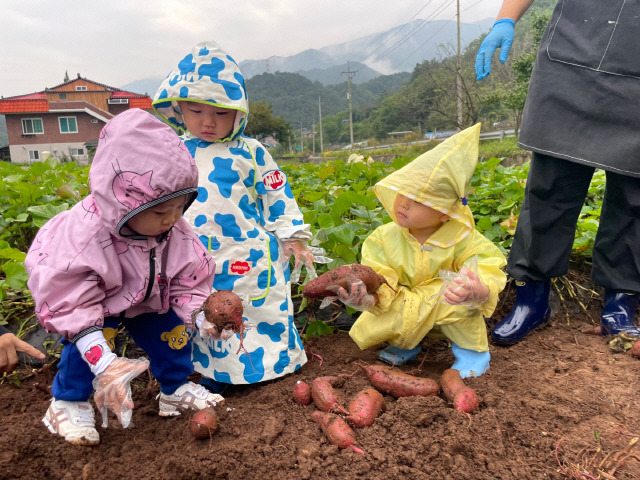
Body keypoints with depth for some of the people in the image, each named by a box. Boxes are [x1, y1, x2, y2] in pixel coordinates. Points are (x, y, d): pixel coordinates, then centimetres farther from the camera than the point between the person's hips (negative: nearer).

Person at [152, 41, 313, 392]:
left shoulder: (250, 152, -1)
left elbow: (277, 194, 2)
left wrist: (293, 235, -1)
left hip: (253, 257, -2)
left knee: (266, 312, 8)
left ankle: (280, 364, 29)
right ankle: (216, 373, 32)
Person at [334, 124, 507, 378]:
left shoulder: (461, 238, -17)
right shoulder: (384, 238, -12)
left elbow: (490, 275, -25)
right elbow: (382, 287, -16)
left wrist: (479, 290, -50)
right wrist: (367, 298, -41)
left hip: (449, 315, -2)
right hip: (405, 312, 2)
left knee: (456, 294, -34)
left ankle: (471, 349, -3)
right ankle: (406, 343, 13)